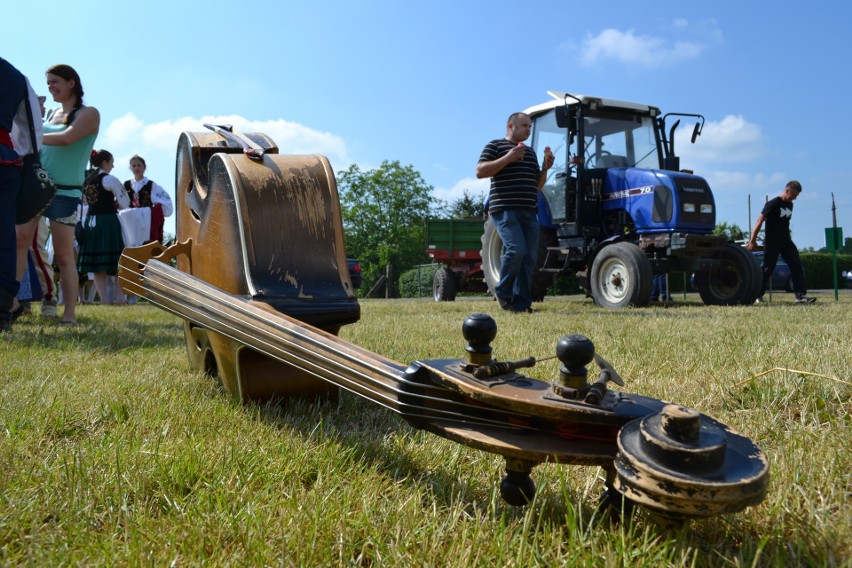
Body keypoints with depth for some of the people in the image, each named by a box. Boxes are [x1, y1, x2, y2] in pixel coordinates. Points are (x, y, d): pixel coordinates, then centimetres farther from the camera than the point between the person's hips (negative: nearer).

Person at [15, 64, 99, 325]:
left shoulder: (88, 114, 0)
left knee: (63, 253, -5)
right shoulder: (50, 113, 18)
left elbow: (66, 138, -16)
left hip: (65, 191, -5)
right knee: (18, 240, -7)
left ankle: (70, 313, 1)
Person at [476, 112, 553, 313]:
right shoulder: (495, 145, 4)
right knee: (516, 249, -22)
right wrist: (508, 158, -15)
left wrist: (545, 168, 6)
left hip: (528, 212, 7)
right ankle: (503, 292, -1)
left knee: (529, 257, 1)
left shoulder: (530, 152, 25)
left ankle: (521, 303, 7)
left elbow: (536, 185, 25)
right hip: (505, 210, -7)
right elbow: (480, 171, -9)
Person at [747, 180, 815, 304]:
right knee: (767, 269, -1)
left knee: (797, 266, -5)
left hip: (786, 241, 7)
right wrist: (752, 241, -16)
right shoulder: (773, 204, -12)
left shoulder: (789, 205, 11)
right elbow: (759, 221, -14)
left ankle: (800, 295, -8)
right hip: (772, 243, -7)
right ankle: (758, 296, 12)